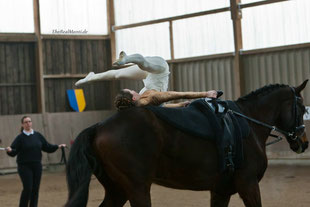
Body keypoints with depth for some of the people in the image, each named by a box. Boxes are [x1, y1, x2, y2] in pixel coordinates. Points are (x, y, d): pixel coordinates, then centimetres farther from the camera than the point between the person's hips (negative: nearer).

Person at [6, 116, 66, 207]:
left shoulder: (38, 135, 8)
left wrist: (58, 146, 3)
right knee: (27, 188, -12)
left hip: (37, 166, 4)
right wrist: (10, 150, -33)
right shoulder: (20, 137, -4)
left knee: (35, 189, 4)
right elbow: (14, 151, -12)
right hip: (24, 166, -4)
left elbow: (47, 147, 13)